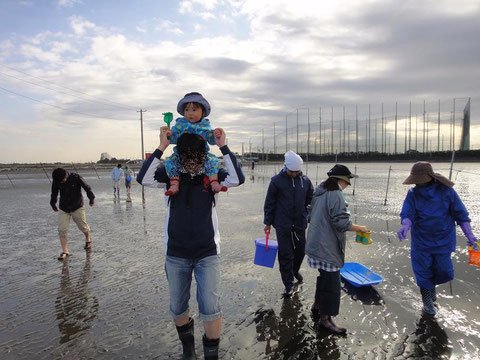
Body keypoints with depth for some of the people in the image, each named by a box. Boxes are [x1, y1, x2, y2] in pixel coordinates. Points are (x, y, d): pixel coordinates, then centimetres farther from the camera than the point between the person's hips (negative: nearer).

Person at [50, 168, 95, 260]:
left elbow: (87, 188, -5)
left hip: (77, 207, -2)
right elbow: (54, 193, 11)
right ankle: (65, 251, 1)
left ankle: (88, 240, 39)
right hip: (63, 209, 2)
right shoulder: (56, 182, -8)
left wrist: (91, 199, 2)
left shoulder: (76, 178, -18)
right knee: (62, 230, -8)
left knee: (83, 226, 9)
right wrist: (53, 204, 21)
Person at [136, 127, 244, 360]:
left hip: (207, 254, -1)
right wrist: (161, 147, -22)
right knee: (177, 309, 15)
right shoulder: (170, 173, -4)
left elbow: (238, 179, -20)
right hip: (176, 255, 2)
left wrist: (223, 147, -20)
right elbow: (143, 179, -19)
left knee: (210, 309, -2)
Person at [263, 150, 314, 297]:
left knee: (301, 250, 16)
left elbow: (311, 200, 11)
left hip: (300, 223, 4)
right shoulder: (277, 180, -8)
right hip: (282, 224, -3)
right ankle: (288, 284, 15)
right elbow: (269, 203, -3)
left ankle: (295, 270, 45)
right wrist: (268, 223, -1)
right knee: (285, 254, 1)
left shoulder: (305, 180, 1)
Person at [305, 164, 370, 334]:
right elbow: (342, 223, -22)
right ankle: (325, 318, 13)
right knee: (332, 282, 1)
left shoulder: (319, 192, 11)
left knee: (324, 276, 24)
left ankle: (317, 304, 38)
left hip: (316, 243, 10)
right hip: (327, 248, -10)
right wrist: (360, 228, -8)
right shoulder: (336, 194, -18)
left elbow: (312, 215, 20)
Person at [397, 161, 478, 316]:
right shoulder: (413, 194, -7)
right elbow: (407, 213, -15)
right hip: (421, 240, 0)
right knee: (423, 270, 6)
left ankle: (431, 285, 41)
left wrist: (469, 234, -5)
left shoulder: (446, 191, -8)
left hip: (443, 239, 0)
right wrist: (405, 226, -36)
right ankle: (428, 301, 25)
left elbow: (460, 213, -2)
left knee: (443, 271, 8)